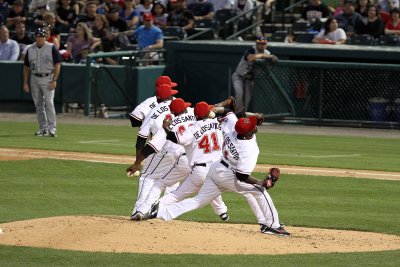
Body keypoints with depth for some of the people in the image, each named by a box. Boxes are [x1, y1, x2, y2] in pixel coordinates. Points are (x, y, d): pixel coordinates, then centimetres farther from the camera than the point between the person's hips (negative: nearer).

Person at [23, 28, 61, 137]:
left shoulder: (51, 48, -4)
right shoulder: (30, 49, 8)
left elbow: (57, 65, -5)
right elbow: (26, 67, 13)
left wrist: (54, 80, -13)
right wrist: (25, 82, 7)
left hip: (47, 78, -5)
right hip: (34, 78, 5)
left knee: (49, 103, -13)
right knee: (38, 104, 6)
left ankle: (52, 128, -13)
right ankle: (43, 128, 12)